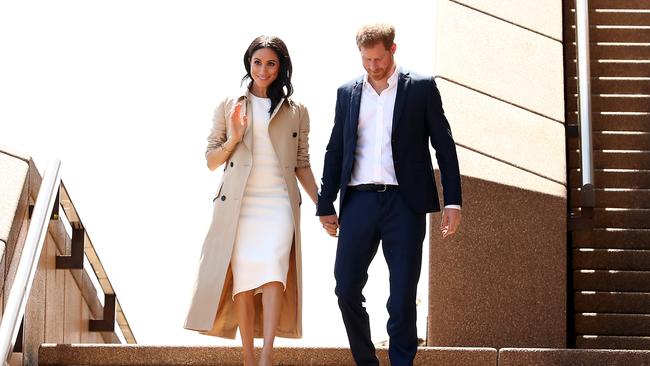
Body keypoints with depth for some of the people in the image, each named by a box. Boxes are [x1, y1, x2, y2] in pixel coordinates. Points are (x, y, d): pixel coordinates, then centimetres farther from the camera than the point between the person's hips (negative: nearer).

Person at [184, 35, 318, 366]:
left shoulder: (296, 112, 13)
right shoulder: (229, 107, 11)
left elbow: (302, 165, 15)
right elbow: (211, 161, 11)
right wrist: (234, 137, -6)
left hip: (279, 204, 0)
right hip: (239, 205, 1)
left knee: (274, 267, -20)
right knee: (243, 277, -5)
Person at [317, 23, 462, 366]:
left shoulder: (421, 87, 5)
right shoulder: (348, 92, 13)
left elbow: (444, 145, 4)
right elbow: (335, 151, 17)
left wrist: (453, 201, -2)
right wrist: (325, 205, 13)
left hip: (404, 202, -3)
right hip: (359, 201, 3)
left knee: (403, 296, -2)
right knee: (346, 289, -1)